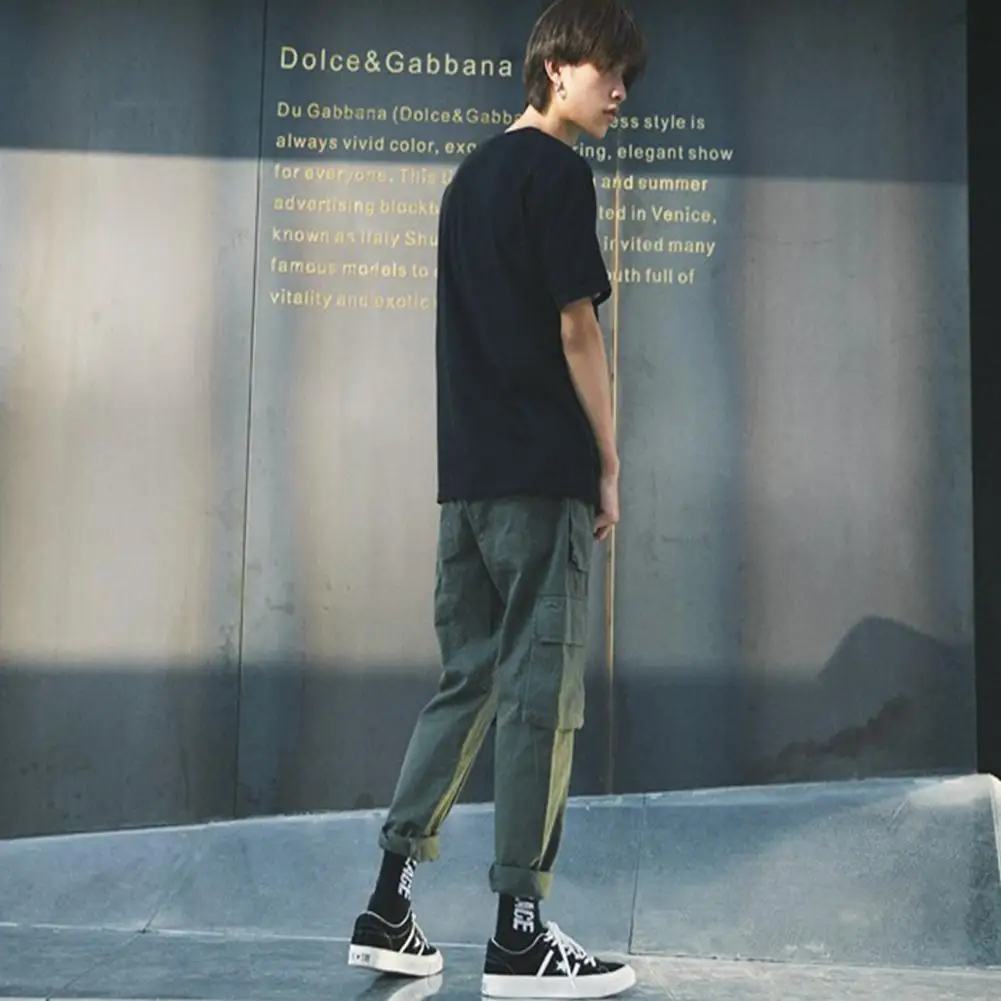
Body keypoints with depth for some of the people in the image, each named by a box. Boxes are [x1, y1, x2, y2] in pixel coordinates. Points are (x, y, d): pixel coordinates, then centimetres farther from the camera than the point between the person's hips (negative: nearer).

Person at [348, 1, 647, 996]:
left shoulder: (470, 175, 20)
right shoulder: (557, 171, -6)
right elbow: (575, 326, -11)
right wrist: (608, 463, -4)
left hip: (466, 471, 8)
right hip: (543, 474, -8)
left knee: (467, 680, 12)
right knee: (540, 690, -4)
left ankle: (388, 906, 13)